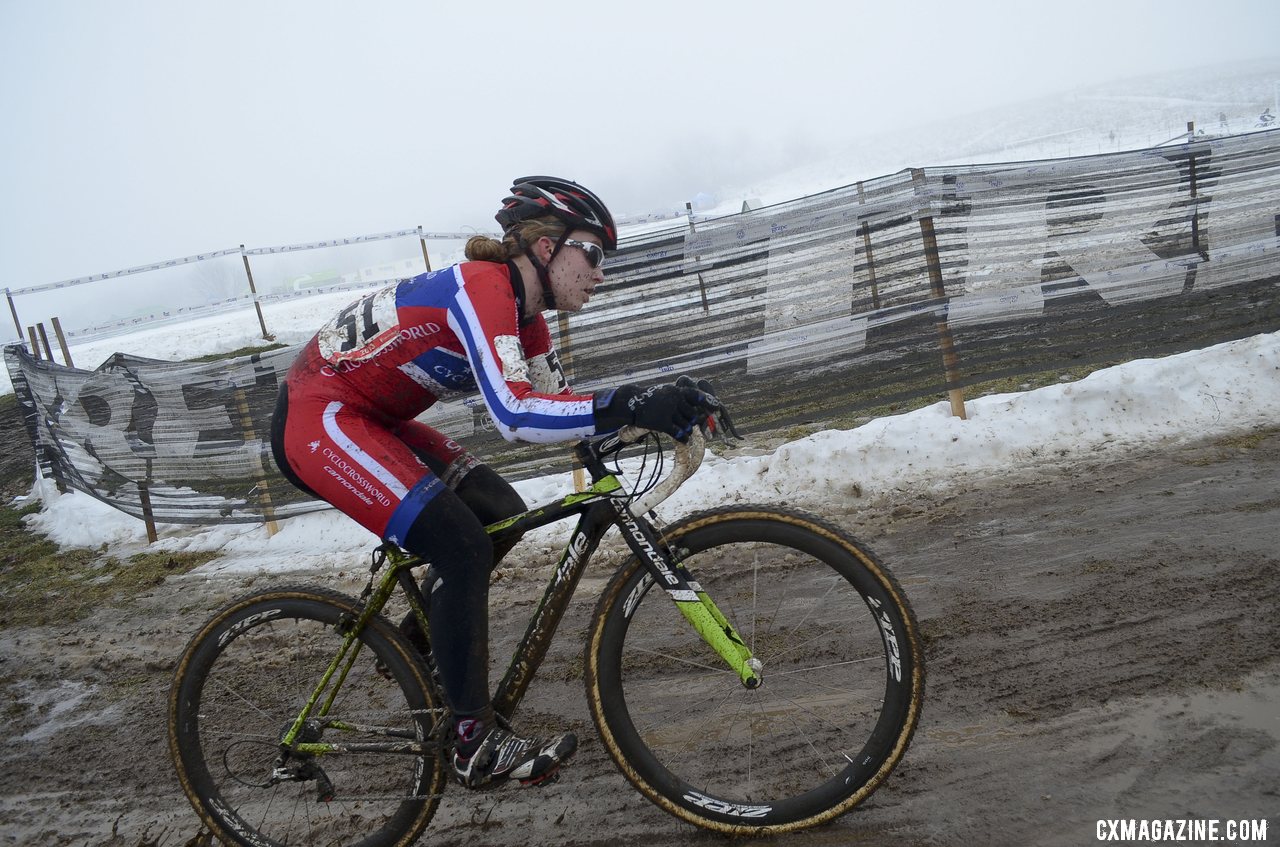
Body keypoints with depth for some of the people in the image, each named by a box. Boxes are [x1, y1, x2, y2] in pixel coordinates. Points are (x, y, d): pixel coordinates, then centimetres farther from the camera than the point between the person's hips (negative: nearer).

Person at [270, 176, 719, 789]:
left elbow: (556, 399, 6)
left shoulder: (523, 308, 4)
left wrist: (654, 409, -8)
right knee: (462, 547, -19)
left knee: (501, 515, 4)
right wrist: (632, 405, -43)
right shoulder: (482, 287, -25)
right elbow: (514, 416, -37)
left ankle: (414, 643, 22)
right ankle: (477, 744, -11)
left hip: (368, 419, 10)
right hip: (316, 419, -10)